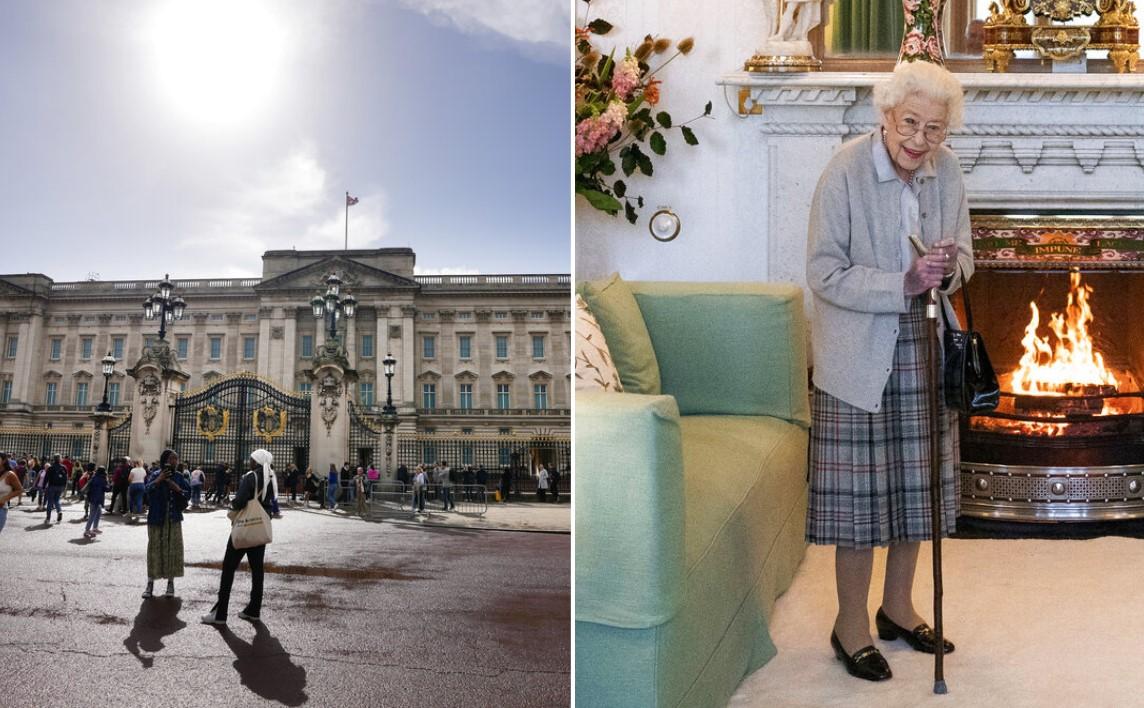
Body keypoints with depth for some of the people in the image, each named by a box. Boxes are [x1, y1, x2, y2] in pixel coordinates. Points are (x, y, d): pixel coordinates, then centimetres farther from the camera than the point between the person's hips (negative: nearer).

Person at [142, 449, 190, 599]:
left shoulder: (179, 477, 4)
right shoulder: (155, 475, -5)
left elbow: (188, 494, 3)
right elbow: (146, 489, -20)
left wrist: (177, 489, -13)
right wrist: (158, 480, -32)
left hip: (174, 520, 2)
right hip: (156, 518, -2)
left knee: (173, 549, 2)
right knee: (155, 549, 0)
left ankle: (170, 583, 12)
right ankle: (150, 583, 7)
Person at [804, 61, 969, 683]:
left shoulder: (946, 170, 1)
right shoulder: (845, 171, -15)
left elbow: (964, 256, 11)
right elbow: (824, 274, -15)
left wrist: (950, 267, -13)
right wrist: (903, 284, -25)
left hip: (923, 350, 6)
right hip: (858, 356, -5)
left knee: (916, 484, 14)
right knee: (859, 491, 0)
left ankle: (898, 608, 32)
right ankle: (850, 625, 17)